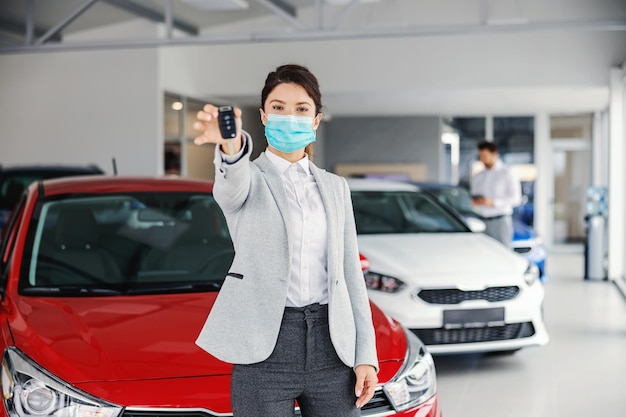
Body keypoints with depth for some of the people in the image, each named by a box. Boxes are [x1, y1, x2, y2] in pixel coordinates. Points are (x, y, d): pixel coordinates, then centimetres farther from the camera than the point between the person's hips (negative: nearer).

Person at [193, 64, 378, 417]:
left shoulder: (335, 188, 13)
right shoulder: (249, 179, 1)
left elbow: (350, 274, 11)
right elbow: (232, 185, -25)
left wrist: (366, 354, 4)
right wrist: (231, 146, -49)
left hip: (332, 345, 4)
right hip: (266, 347, -3)